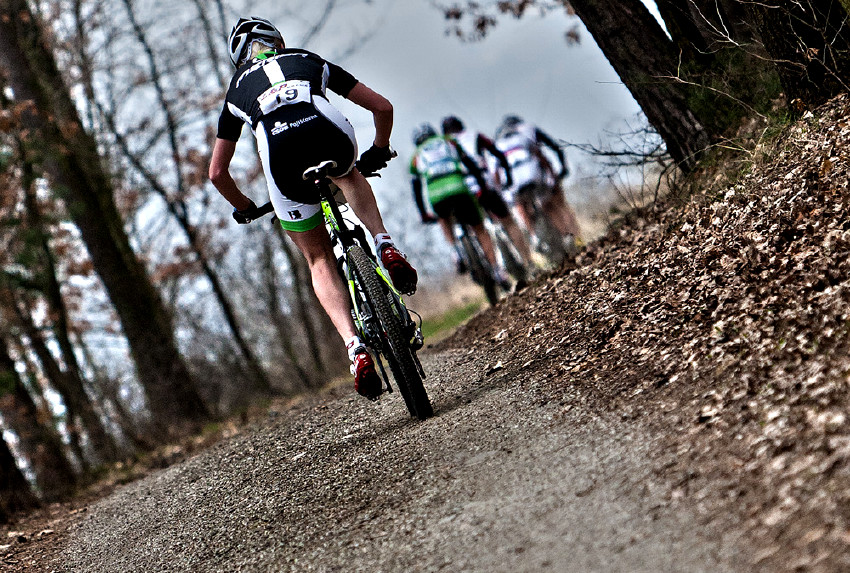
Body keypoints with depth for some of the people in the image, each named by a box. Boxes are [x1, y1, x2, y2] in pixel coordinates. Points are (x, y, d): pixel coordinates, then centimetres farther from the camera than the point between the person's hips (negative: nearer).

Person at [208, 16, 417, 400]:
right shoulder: (309, 60, 36)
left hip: (282, 157, 0)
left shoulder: (238, 89, 35)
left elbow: (217, 173, 36)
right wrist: (379, 151, 52)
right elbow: (382, 107, 34)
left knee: (319, 261, 17)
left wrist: (244, 208, 54)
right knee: (348, 175, 41)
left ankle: (354, 347, -2)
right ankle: (384, 244, 16)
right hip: (333, 138, 1)